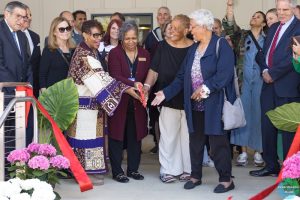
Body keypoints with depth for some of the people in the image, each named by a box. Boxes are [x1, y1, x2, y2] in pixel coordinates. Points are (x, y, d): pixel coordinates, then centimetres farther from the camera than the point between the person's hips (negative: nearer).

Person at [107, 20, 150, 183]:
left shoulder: (144, 54, 9)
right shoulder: (115, 53, -3)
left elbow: (148, 78, 6)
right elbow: (115, 76, -16)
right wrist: (133, 84, -30)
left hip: (137, 103, 4)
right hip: (118, 101, -3)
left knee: (135, 136, 9)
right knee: (117, 136, 2)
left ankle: (133, 169, 20)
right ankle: (117, 171, 10)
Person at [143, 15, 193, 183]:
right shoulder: (163, 46, 2)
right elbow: (154, 70, 3)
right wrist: (148, 85, -12)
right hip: (169, 99, 1)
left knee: (188, 135, 7)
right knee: (168, 136, 2)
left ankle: (188, 169, 18)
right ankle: (168, 170, 11)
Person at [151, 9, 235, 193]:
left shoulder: (221, 45, -9)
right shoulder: (193, 49, 14)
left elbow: (225, 74, -20)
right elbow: (182, 77, 13)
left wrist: (205, 88, -21)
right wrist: (165, 93, 4)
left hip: (215, 104, -7)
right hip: (195, 105, 7)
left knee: (218, 142, -1)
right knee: (195, 141, 14)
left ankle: (226, 179, 10)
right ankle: (196, 176, 27)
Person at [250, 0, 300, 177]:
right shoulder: (273, 28, 18)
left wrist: (273, 73, -13)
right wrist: (265, 71, -1)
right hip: (269, 84, 7)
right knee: (267, 126, 9)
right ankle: (271, 165, 19)